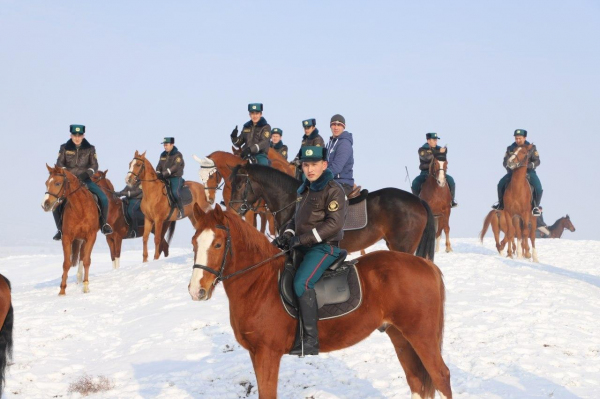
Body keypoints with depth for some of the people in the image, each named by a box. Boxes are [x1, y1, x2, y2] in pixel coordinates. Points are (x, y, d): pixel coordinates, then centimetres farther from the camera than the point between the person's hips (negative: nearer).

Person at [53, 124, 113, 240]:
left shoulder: (90, 149, 3)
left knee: (103, 198, -19)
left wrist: (86, 174, -22)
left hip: (85, 180, 0)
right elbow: (59, 164, -1)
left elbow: (94, 166, -3)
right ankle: (60, 228, -4)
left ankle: (103, 223, 2)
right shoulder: (65, 148, 2)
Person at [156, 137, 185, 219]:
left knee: (175, 192, -29)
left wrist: (165, 173, -28)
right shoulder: (163, 155, 14)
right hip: (165, 178, 7)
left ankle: (181, 209, -13)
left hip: (176, 177, -7)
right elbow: (159, 166, 15)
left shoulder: (177, 155, -7)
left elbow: (175, 167, -19)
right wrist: (157, 173, -7)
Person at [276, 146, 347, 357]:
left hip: (325, 246, -9)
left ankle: (310, 341, -26)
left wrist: (302, 238, -22)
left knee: (302, 283, -29)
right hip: (302, 247, 9)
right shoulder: (304, 189, 17)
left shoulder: (334, 190, -9)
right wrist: (287, 234, 0)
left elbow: (334, 224, -19)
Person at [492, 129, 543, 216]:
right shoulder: (510, 148, 0)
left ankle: (536, 206, -6)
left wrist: (529, 165, -28)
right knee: (501, 184, -18)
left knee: (538, 186, -26)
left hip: (528, 171, -2)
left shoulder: (531, 148, -4)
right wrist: (510, 167, -22)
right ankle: (501, 203, 5)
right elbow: (505, 162, 0)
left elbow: (537, 161, -8)